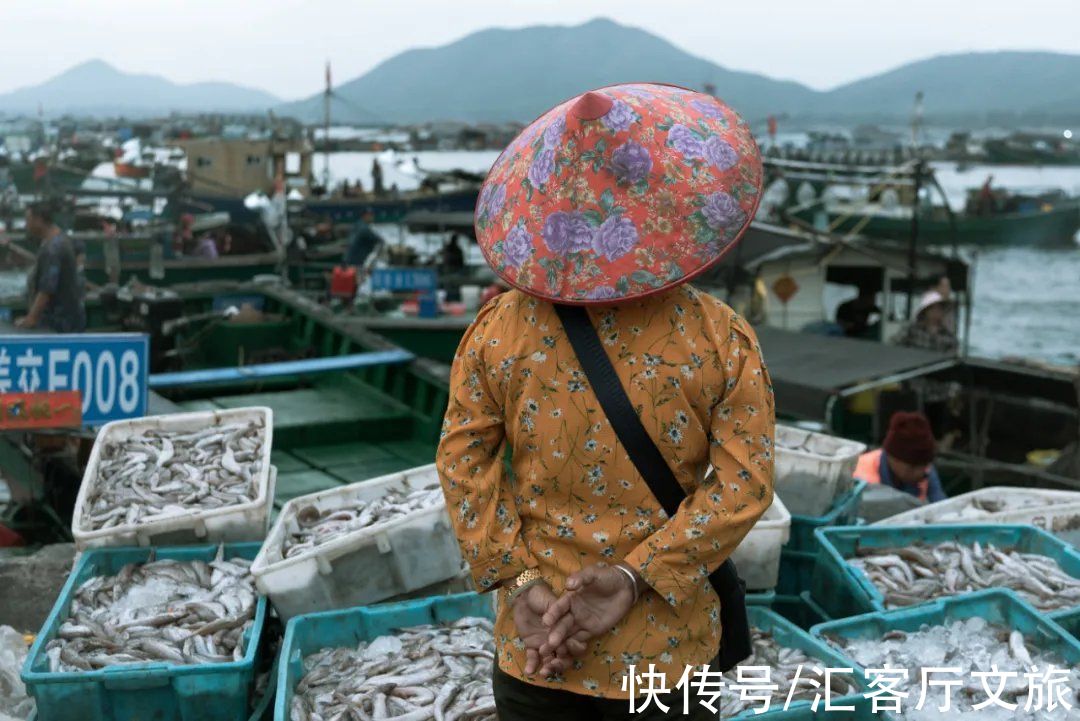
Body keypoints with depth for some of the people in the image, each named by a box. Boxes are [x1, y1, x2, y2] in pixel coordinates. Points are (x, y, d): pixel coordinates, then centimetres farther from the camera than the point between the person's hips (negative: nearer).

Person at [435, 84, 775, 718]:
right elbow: (745, 481, -14)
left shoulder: (500, 326, -7)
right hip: (665, 651, -1)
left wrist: (519, 581, -9)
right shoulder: (724, 341, -10)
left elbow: (463, 457, -7)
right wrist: (637, 576, -17)